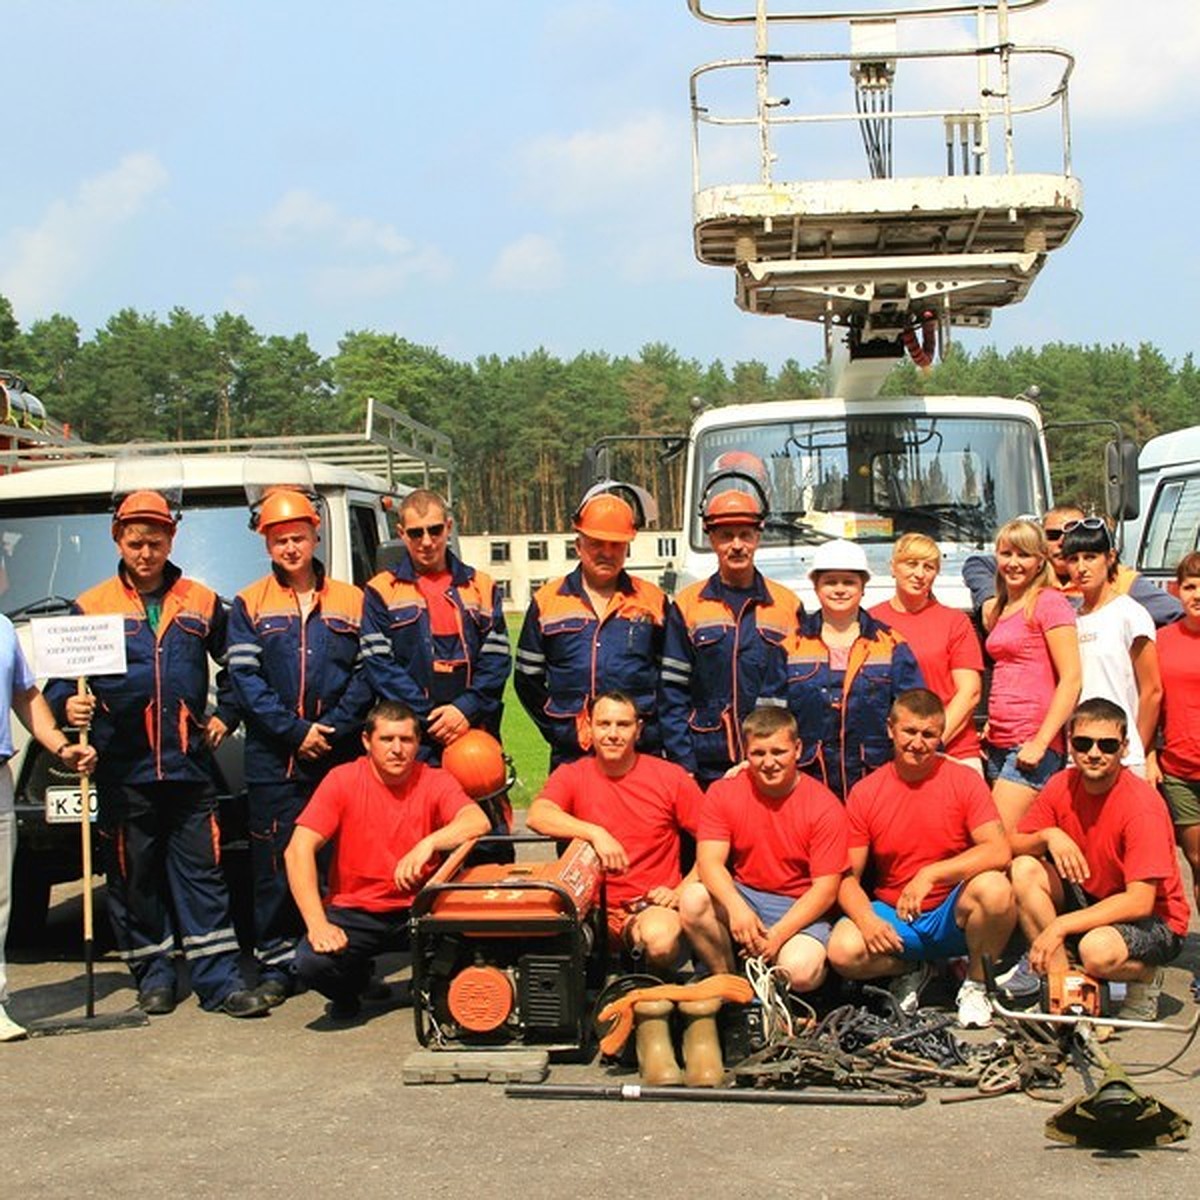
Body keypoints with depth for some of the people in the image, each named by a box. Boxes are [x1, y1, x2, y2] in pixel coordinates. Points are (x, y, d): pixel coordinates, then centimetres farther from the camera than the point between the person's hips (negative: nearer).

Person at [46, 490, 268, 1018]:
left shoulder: (201, 603, 10)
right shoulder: (91, 605, 5)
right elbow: (60, 676, 5)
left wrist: (225, 715, 8)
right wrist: (67, 703, -15)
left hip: (189, 763, 1)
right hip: (123, 770, 0)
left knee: (201, 871, 1)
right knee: (134, 875, 7)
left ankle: (218, 979, 4)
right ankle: (153, 973, 19)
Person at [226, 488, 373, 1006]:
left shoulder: (352, 601, 9)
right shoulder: (248, 605, 8)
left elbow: (366, 675, 4)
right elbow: (245, 679, -1)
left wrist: (332, 729, -10)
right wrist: (296, 732, -10)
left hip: (341, 755, 0)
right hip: (273, 758, 0)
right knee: (274, 861, 1)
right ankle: (276, 965, 9)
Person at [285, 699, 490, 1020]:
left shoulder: (435, 781, -4)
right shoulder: (343, 780, -7)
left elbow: (478, 822, -22)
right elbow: (298, 850, -14)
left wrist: (429, 843, -41)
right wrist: (317, 923, -24)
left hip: (419, 910, 0)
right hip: (355, 912, 0)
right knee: (312, 961, -28)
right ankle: (353, 983, 10)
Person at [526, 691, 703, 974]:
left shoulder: (670, 777, 3)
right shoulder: (571, 775, 5)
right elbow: (537, 815, -16)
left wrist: (680, 893, -9)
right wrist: (595, 833, -29)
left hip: (654, 903, 0)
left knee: (660, 937, -35)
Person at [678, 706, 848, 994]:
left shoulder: (824, 806, -9)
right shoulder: (723, 793, -2)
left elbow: (826, 887, -12)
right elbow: (710, 861, -12)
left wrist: (778, 934, -23)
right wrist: (736, 907, -32)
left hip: (799, 907, -3)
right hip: (741, 895, 3)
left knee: (801, 971, -32)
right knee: (692, 899, -28)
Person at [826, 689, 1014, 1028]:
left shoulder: (965, 780, -5)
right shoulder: (865, 793, -1)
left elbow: (999, 851, -17)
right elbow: (847, 877, -2)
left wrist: (930, 874, -27)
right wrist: (867, 919, -23)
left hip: (953, 915, -1)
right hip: (893, 916, 2)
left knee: (994, 888, -34)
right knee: (843, 950, -28)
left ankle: (975, 982, -5)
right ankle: (910, 970, 8)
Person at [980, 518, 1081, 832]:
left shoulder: (1049, 602, -7)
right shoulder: (996, 609, 17)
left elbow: (1071, 678, -13)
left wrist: (1041, 741, -17)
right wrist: (992, 722, 12)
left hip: (1032, 742, -8)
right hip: (999, 742, 8)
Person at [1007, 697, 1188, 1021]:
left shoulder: (1142, 805, -24)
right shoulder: (1062, 786, -6)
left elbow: (1139, 902, -28)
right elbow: (1013, 846, -2)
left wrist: (1059, 926, -32)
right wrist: (1048, 835, -25)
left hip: (1153, 919, -6)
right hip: (1090, 902, 6)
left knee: (1097, 949, -37)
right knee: (1024, 869, -16)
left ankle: (1146, 978, 0)